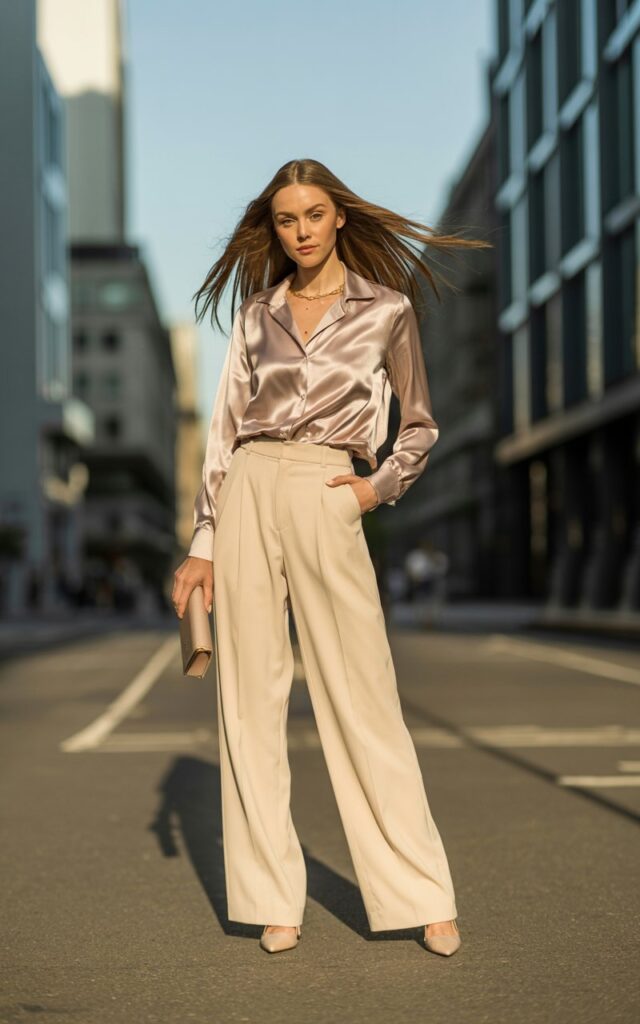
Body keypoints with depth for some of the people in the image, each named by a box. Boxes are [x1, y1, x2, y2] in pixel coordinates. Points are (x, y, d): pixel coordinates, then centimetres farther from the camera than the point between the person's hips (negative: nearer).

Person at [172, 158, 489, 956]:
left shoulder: (386, 308, 7)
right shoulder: (257, 313, 13)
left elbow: (421, 426, 15)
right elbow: (226, 426, 11)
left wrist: (382, 487, -2)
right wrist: (203, 543, 5)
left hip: (325, 500, -3)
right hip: (247, 495, 3)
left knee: (360, 695, -3)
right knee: (251, 693, 2)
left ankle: (423, 895, 7)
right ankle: (272, 897, 11)